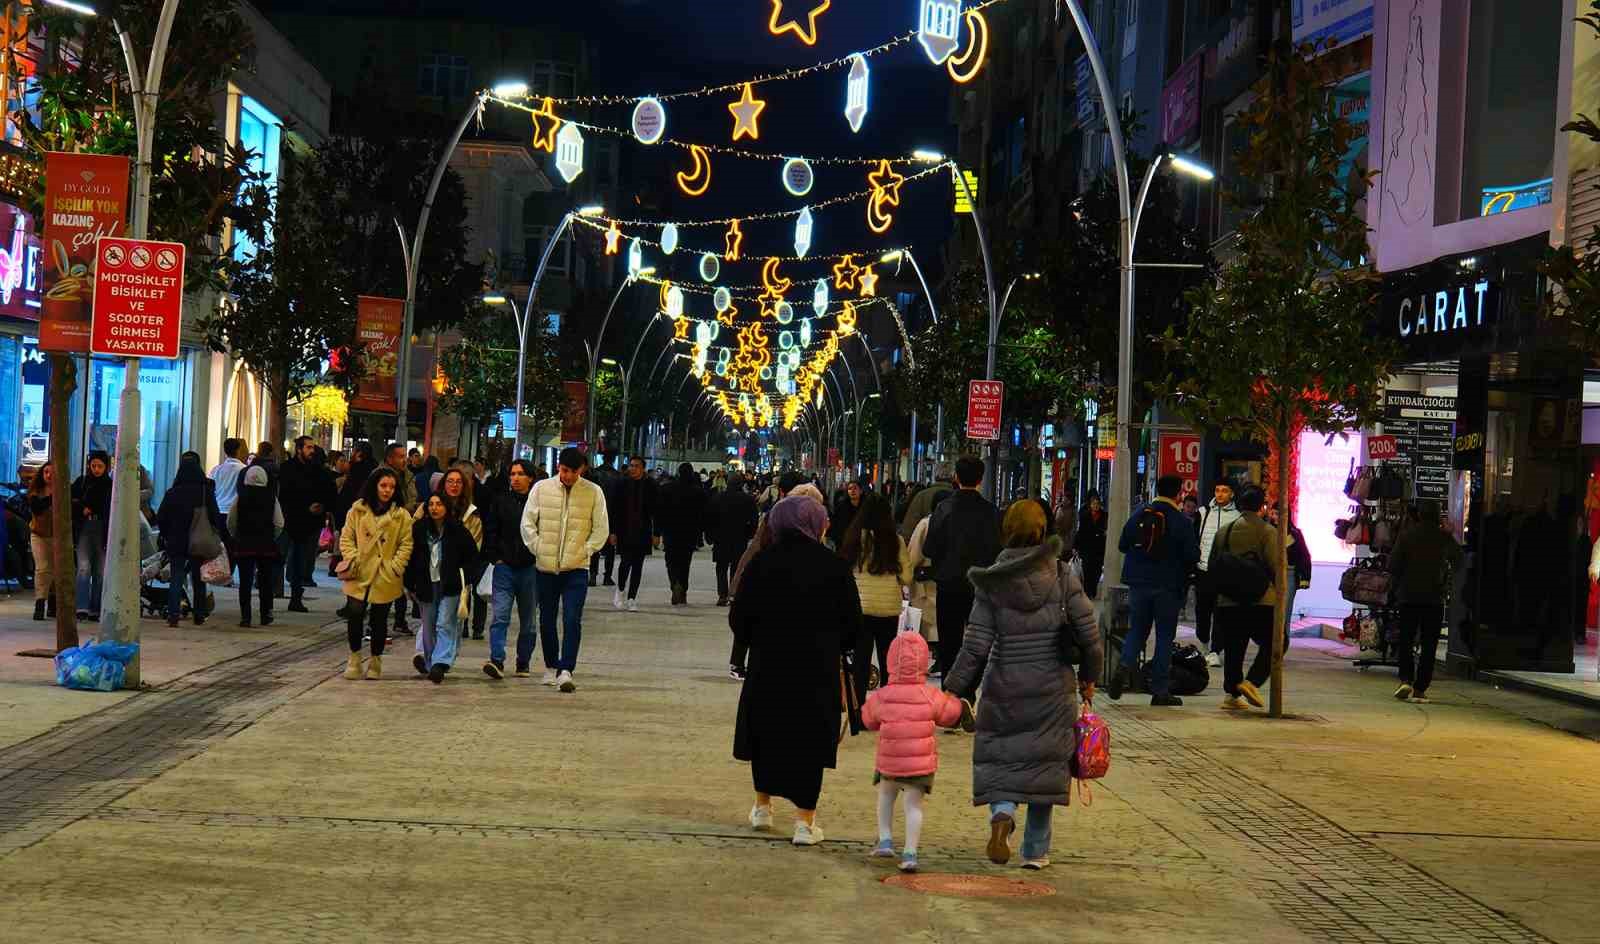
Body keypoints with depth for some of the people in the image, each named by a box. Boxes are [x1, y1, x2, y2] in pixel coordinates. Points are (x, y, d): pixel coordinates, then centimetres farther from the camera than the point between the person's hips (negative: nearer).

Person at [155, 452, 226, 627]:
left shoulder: (172, 493, -4)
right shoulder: (206, 493, -5)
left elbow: (160, 518, -1)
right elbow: (215, 519, -5)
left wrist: (167, 536, 12)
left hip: (176, 543, 0)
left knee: (176, 578, 0)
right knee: (199, 580, 13)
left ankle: (173, 613, -15)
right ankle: (199, 615, 18)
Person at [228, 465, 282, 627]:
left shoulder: (240, 498, -4)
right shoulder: (271, 498, -4)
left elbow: (231, 523, -1)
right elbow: (279, 524, -4)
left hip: (244, 545, -1)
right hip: (266, 546, 1)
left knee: (245, 581, 2)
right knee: (266, 581, 12)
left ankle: (245, 616, -2)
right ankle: (266, 615, 16)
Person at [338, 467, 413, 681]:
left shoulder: (401, 515, 3)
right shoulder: (358, 510, 5)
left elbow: (406, 544, 3)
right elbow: (346, 537, 6)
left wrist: (396, 566, -8)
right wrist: (352, 559, -7)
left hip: (385, 577, 0)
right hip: (359, 575, 0)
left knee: (379, 619, 6)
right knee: (354, 614, -7)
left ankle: (375, 661, 22)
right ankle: (354, 659, 12)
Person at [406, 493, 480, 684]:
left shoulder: (458, 530, -4)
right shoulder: (419, 528, 2)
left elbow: (473, 556, 4)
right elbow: (411, 557, 7)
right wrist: (410, 583, 4)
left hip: (450, 585, -3)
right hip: (427, 585, 3)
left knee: (445, 625, -11)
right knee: (428, 627, 9)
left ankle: (440, 664, -18)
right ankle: (429, 662, 19)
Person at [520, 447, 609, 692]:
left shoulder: (593, 492, -2)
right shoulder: (541, 489, 0)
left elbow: (601, 529, 3)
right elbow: (527, 522, 5)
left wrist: (585, 551, -5)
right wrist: (538, 549, 0)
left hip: (576, 569, -2)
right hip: (545, 568, 2)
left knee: (572, 620, -13)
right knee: (547, 620, 11)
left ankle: (566, 671, -13)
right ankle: (551, 667, 27)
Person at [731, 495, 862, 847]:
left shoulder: (762, 563, -5)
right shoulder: (834, 566, -5)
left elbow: (739, 619, -2)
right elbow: (853, 623, 0)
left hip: (768, 664, 1)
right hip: (818, 670, -1)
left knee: (767, 735, 17)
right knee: (809, 739, 5)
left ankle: (762, 805, 28)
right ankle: (805, 820, 5)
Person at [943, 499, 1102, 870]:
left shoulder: (991, 584, -5)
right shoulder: (1062, 576, -4)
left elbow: (976, 644, -6)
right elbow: (1089, 633, -3)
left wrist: (955, 689, 1)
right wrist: (1089, 678, 11)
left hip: (1004, 685, -1)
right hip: (1053, 686, 1)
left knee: (997, 757, 12)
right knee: (1045, 760, 10)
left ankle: (1002, 813, -18)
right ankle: (1035, 850, 14)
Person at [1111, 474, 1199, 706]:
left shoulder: (1139, 515, 1)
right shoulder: (1180, 521, -10)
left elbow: (1122, 545, 8)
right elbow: (1193, 555, -11)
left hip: (1139, 583, 3)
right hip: (1168, 586, -3)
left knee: (1136, 629, 15)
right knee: (1165, 635, 5)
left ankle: (1125, 666, -12)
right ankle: (1160, 690, 5)